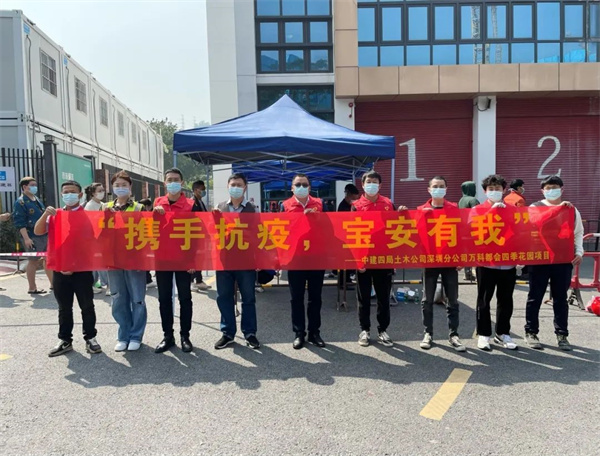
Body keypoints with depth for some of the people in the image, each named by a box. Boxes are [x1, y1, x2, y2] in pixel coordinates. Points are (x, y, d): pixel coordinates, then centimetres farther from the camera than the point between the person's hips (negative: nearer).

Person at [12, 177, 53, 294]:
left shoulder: (37, 200, 16)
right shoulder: (20, 202, -9)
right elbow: (19, 222, -16)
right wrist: (26, 238, -22)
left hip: (45, 235, 8)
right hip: (32, 237, -8)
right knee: (34, 261, -1)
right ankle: (32, 288, 10)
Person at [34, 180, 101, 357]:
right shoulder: (54, 215, 8)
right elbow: (38, 232, 0)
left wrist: (75, 264, -11)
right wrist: (45, 214, -15)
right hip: (60, 269, 4)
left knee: (87, 306, 6)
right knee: (64, 307, 13)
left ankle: (90, 338, 17)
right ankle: (65, 340, 23)